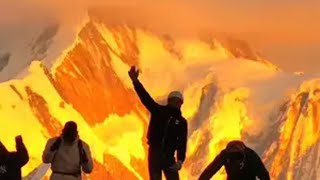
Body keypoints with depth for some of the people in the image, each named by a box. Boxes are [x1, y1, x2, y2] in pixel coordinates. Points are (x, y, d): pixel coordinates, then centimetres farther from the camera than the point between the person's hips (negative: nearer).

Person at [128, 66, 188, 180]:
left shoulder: (182, 122, 5)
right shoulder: (158, 111, 3)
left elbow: (182, 143, -2)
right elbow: (146, 97, -10)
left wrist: (180, 160, -17)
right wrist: (135, 81, -25)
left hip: (169, 156, 1)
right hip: (154, 153, -1)